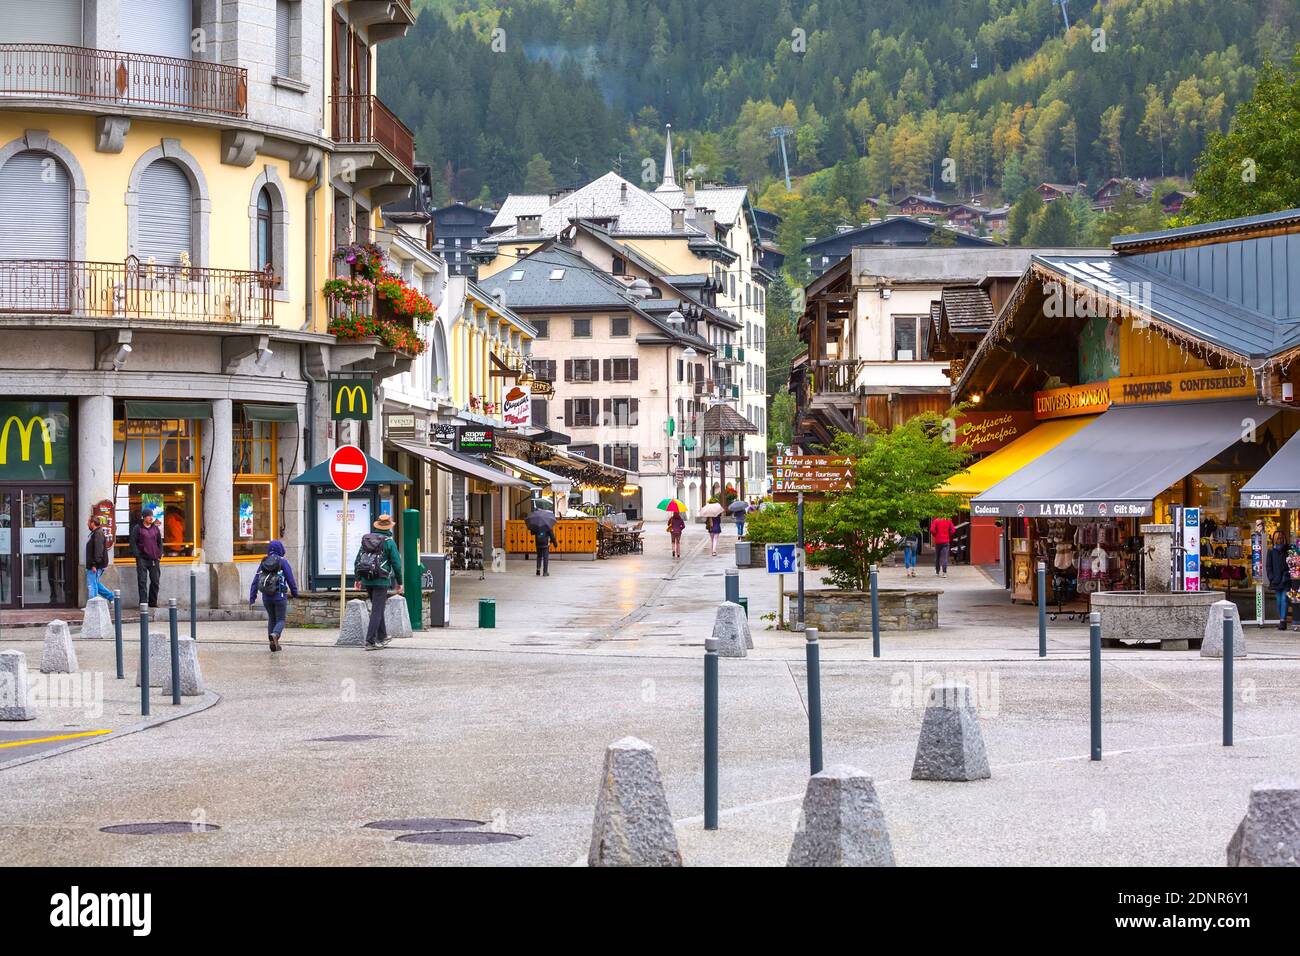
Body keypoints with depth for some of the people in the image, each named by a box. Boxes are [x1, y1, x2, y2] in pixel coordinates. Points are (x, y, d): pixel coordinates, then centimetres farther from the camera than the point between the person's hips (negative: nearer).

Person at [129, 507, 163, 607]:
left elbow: (160, 542, 19)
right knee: (142, 581, -6)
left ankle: (153, 602, 14)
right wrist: (136, 554, -10)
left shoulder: (156, 528, 13)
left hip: (154, 560, 4)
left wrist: (160, 554, 9)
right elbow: (133, 542, -2)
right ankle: (143, 602, -7)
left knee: (155, 581, 6)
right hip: (142, 559, -4)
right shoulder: (137, 528, 0)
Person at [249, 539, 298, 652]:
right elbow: (290, 580, -5)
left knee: (271, 619, 21)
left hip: (266, 597, 4)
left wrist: (252, 598, 3)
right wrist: (295, 593, 11)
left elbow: (255, 582, 3)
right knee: (280, 620, 5)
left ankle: (273, 643, 16)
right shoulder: (283, 562, -5)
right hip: (280, 596, -4)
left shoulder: (263, 563, 6)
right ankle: (274, 635, -25)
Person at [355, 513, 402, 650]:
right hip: (381, 581, -6)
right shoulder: (389, 542, -8)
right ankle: (370, 641, -10)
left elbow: (358, 560, 9)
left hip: (367, 581, 6)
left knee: (377, 608, 21)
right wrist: (399, 583, 2)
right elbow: (396, 564, -8)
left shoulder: (366, 540, 7)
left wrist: (358, 578, 18)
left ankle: (382, 637, 30)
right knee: (377, 611, -4)